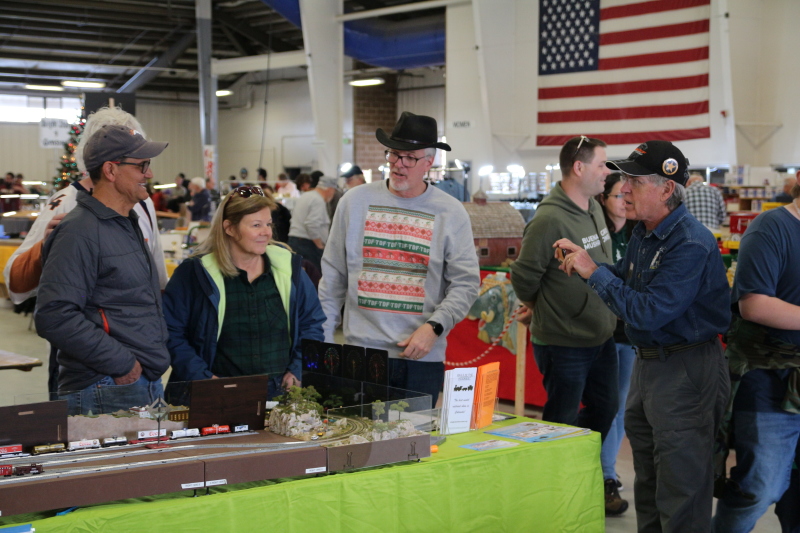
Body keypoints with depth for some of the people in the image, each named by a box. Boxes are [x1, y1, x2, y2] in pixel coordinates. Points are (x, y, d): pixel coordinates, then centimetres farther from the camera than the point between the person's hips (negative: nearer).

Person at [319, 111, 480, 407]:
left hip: (422, 358, 0)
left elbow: (466, 283, 2)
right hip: (360, 352, 1)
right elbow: (333, 277, 9)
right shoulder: (356, 201, 6)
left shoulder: (451, 213, 3)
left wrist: (434, 327, -12)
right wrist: (321, 342, 6)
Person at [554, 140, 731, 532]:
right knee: (647, 484, 21)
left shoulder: (691, 245, -23)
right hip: (648, 363, 10)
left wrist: (594, 272, -20)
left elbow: (648, 312, -27)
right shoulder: (644, 232, 7)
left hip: (685, 371, -10)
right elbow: (626, 280, 20)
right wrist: (583, 261, 4)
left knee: (681, 491, -3)